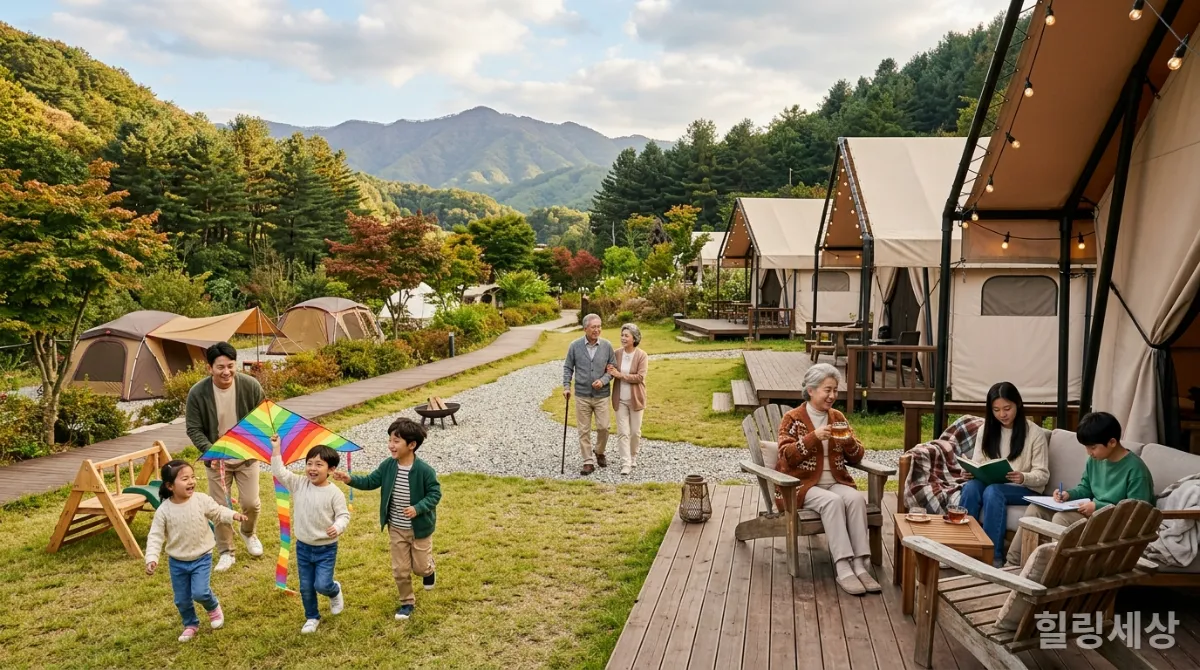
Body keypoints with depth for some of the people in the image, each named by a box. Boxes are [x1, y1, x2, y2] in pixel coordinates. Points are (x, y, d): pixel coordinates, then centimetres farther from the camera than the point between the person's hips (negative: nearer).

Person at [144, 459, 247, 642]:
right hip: (177, 562, 1)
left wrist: (234, 515, -20)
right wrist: (151, 558, -21)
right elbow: (155, 536, -9)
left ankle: (214, 608, 21)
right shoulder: (164, 510, -15)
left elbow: (218, 513, -1)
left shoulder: (201, 500, -15)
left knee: (200, 593, -13)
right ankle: (191, 625, 37)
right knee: (182, 599, 11)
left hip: (201, 558, -1)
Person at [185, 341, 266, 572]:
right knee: (221, 507, 5)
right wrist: (210, 451, -21)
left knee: (251, 503, 2)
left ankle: (248, 532, 35)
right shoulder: (197, 393, -16)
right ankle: (226, 552, 23)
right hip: (216, 458, 0)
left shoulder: (251, 385, -14)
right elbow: (194, 429, -7)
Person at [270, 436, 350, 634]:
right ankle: (312, 617, 35)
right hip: (303, 547, 4)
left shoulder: (334, 493, -16)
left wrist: (338, 527, -33)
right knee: (306, 588, 13)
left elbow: (343, 515, -13)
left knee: (322, 585, -7)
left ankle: (335, 591, 29)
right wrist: (276, 448, -14)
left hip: (326, 549, -4)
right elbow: (279, 472, -8)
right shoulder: (299, 484, -5)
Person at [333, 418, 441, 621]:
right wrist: (351, 480, -16)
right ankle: (407, 602, 31)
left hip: (420, 528, -4)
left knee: (420, 566, 10)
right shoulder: (388, 466, -8)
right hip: (396, 529, 4)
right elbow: (370, 481, 0)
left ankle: (429, 570, 47)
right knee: (400, 570, 11)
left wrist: (418, 508, -27)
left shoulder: (424, 470, -22)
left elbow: (435, 492, -15)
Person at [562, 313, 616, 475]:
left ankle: (599, 452, 27)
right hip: (582, 395, 0)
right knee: (584, 430, 3)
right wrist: (566, 386, -5)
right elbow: (568, 367, 5)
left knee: (603, 427, -1)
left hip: (601, 395, 0)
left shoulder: (607, 346, -2)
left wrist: (603, 381, -12)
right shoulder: (575, 346, -3)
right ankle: (588, 462, 13)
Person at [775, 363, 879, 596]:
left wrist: (849, 441, -12)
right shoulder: (792, 418, -1)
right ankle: (843, 569, -35)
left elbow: (856, 457, 11)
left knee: (856, 498, -28)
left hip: (835, 482, 4)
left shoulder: (838, 417, 12)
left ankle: (860, 566, -30)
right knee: (833, 501, -34)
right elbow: (786, 456, -12)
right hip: (802, 485, -4)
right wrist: (814, 437, -23)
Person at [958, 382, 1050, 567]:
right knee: (971, 487, -31)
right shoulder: (985, 430, 7)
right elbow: (977, 464, 8)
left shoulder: (1035, 432, -5)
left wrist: (1023, 478, -29)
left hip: (1024, 489, -3)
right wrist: (969, 472, -16)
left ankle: (994, 555, -29)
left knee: (993, 491, -35)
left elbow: (1043, 475, -7)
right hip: (991, 484, 3)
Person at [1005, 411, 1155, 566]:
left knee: (1061, 518, -31)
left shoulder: (1135, 469, -18)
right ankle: (1013, 563, -6)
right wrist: (1069, 494, -2)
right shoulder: (1094, 460, 6)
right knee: (1035, 509, -4)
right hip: (1094, 511, 9)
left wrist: (1098, 507, -24)